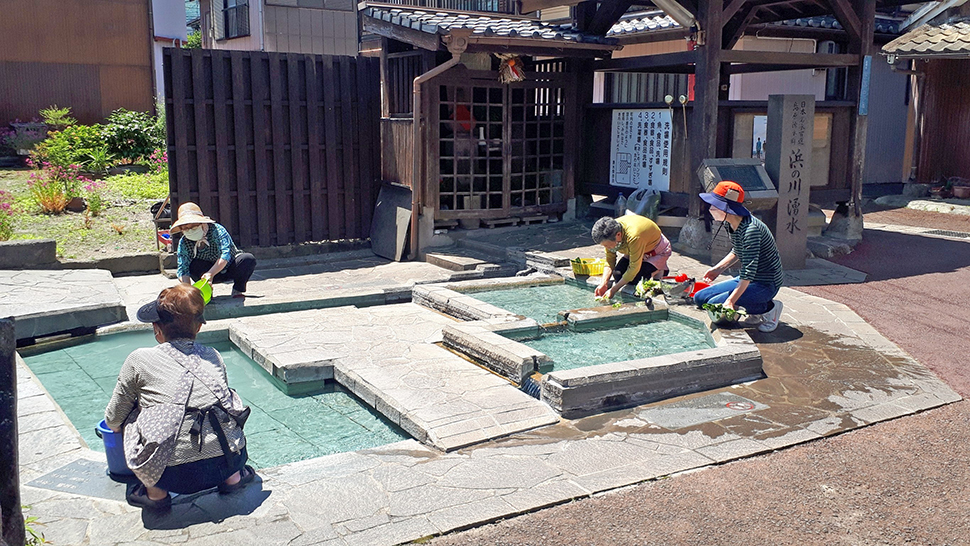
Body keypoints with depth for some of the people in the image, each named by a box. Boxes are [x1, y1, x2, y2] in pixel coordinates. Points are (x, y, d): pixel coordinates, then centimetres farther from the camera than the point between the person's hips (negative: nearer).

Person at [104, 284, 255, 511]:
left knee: (133, 416, 20)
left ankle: (155, 492, 20)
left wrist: (115, 425, 38)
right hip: (229, 461, 4)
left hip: (176, 475, -3)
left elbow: (113, 420, 14)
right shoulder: (213, 357, 11)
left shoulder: (139, 360, 2)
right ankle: (233, 477, 30)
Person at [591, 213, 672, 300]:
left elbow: (634, 269, -33)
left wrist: (613, 290, -32)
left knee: (635, 279, -24)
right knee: (617, 275, -13)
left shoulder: (634, 237, -43)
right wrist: (604, 284, -25)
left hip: (658, 251, -7)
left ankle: (660, 270, 1)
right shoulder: (610, 233, -23)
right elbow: (610, 261, -12)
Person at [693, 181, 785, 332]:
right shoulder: (730, 224, 0)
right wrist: (718, 268, 7)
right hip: (747, 280, 9)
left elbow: (748, 271, -32)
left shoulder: (750, 229, -28)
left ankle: (768, 308, -4)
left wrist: (730, 301, -36)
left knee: (714, 304, -22)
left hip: (766, 284, -9)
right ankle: (756, 310, 9)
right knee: (700, 298, 4)